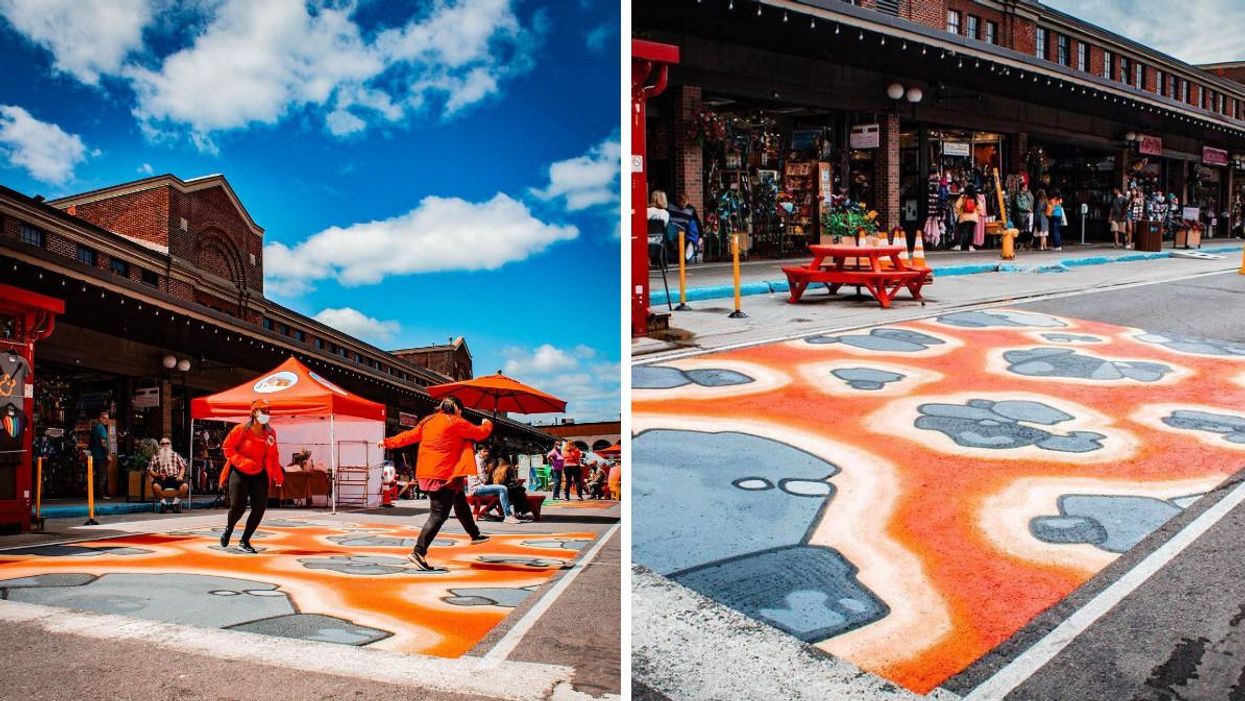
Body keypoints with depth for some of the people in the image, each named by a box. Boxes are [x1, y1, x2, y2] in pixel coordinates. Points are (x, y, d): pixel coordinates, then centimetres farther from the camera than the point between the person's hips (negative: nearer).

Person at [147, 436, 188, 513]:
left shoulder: (175, 454, 22)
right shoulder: (156, 456, 19)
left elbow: (182, 467, 17)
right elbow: (150, 470, 12)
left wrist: (180, 476, -1)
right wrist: (157, 475, -8)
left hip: (175, 478, 1)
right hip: (161, 478, -1)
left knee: (185, 486, -31)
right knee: (155, 486, -36)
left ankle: (176, 503, -11)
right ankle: (163, 502, -13)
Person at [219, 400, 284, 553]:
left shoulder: (270, 433, 1)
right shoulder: (240, 430, -12)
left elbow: (273, 457, 6)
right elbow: (227, 448, -8)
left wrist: (278, 476, 2)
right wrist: (243, 462, -20)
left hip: (259, 474, 4)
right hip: (239, 473, -4)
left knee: (260, 508, -5)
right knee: (238, 506, -11)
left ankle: (244, 542, 11)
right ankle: (228, 530, 25)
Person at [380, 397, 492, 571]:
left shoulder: (428, 421, 11)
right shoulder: (455, 422, -8)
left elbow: (409, 435, 14)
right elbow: (480, 433, 0)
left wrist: (388, 442, 26)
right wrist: (487, 424, 22)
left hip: (427, 473, 9)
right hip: (444, 476, -9)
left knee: (460, 501, 25)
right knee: (438, 516, -7)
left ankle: (475, 534, 39)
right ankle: (418, 552, -14)